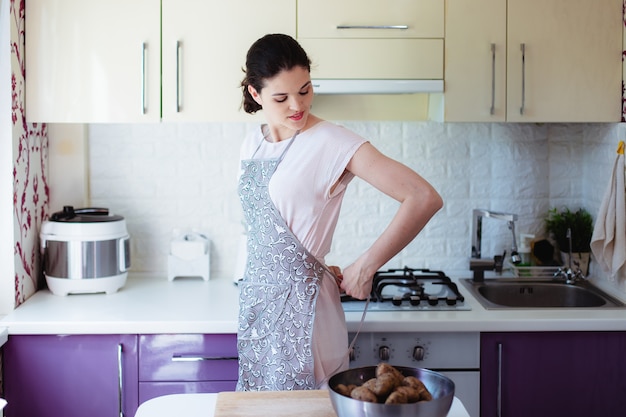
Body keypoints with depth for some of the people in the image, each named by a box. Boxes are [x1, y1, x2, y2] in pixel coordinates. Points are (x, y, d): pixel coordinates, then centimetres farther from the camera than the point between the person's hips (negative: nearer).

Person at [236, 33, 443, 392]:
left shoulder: (332, 143, -14)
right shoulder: (252, 144, 7)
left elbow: (425, 198, -22)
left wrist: (364, 269, -17)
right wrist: (317, 266, 6)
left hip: (301, 306, -6)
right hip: (257, 300, 7)